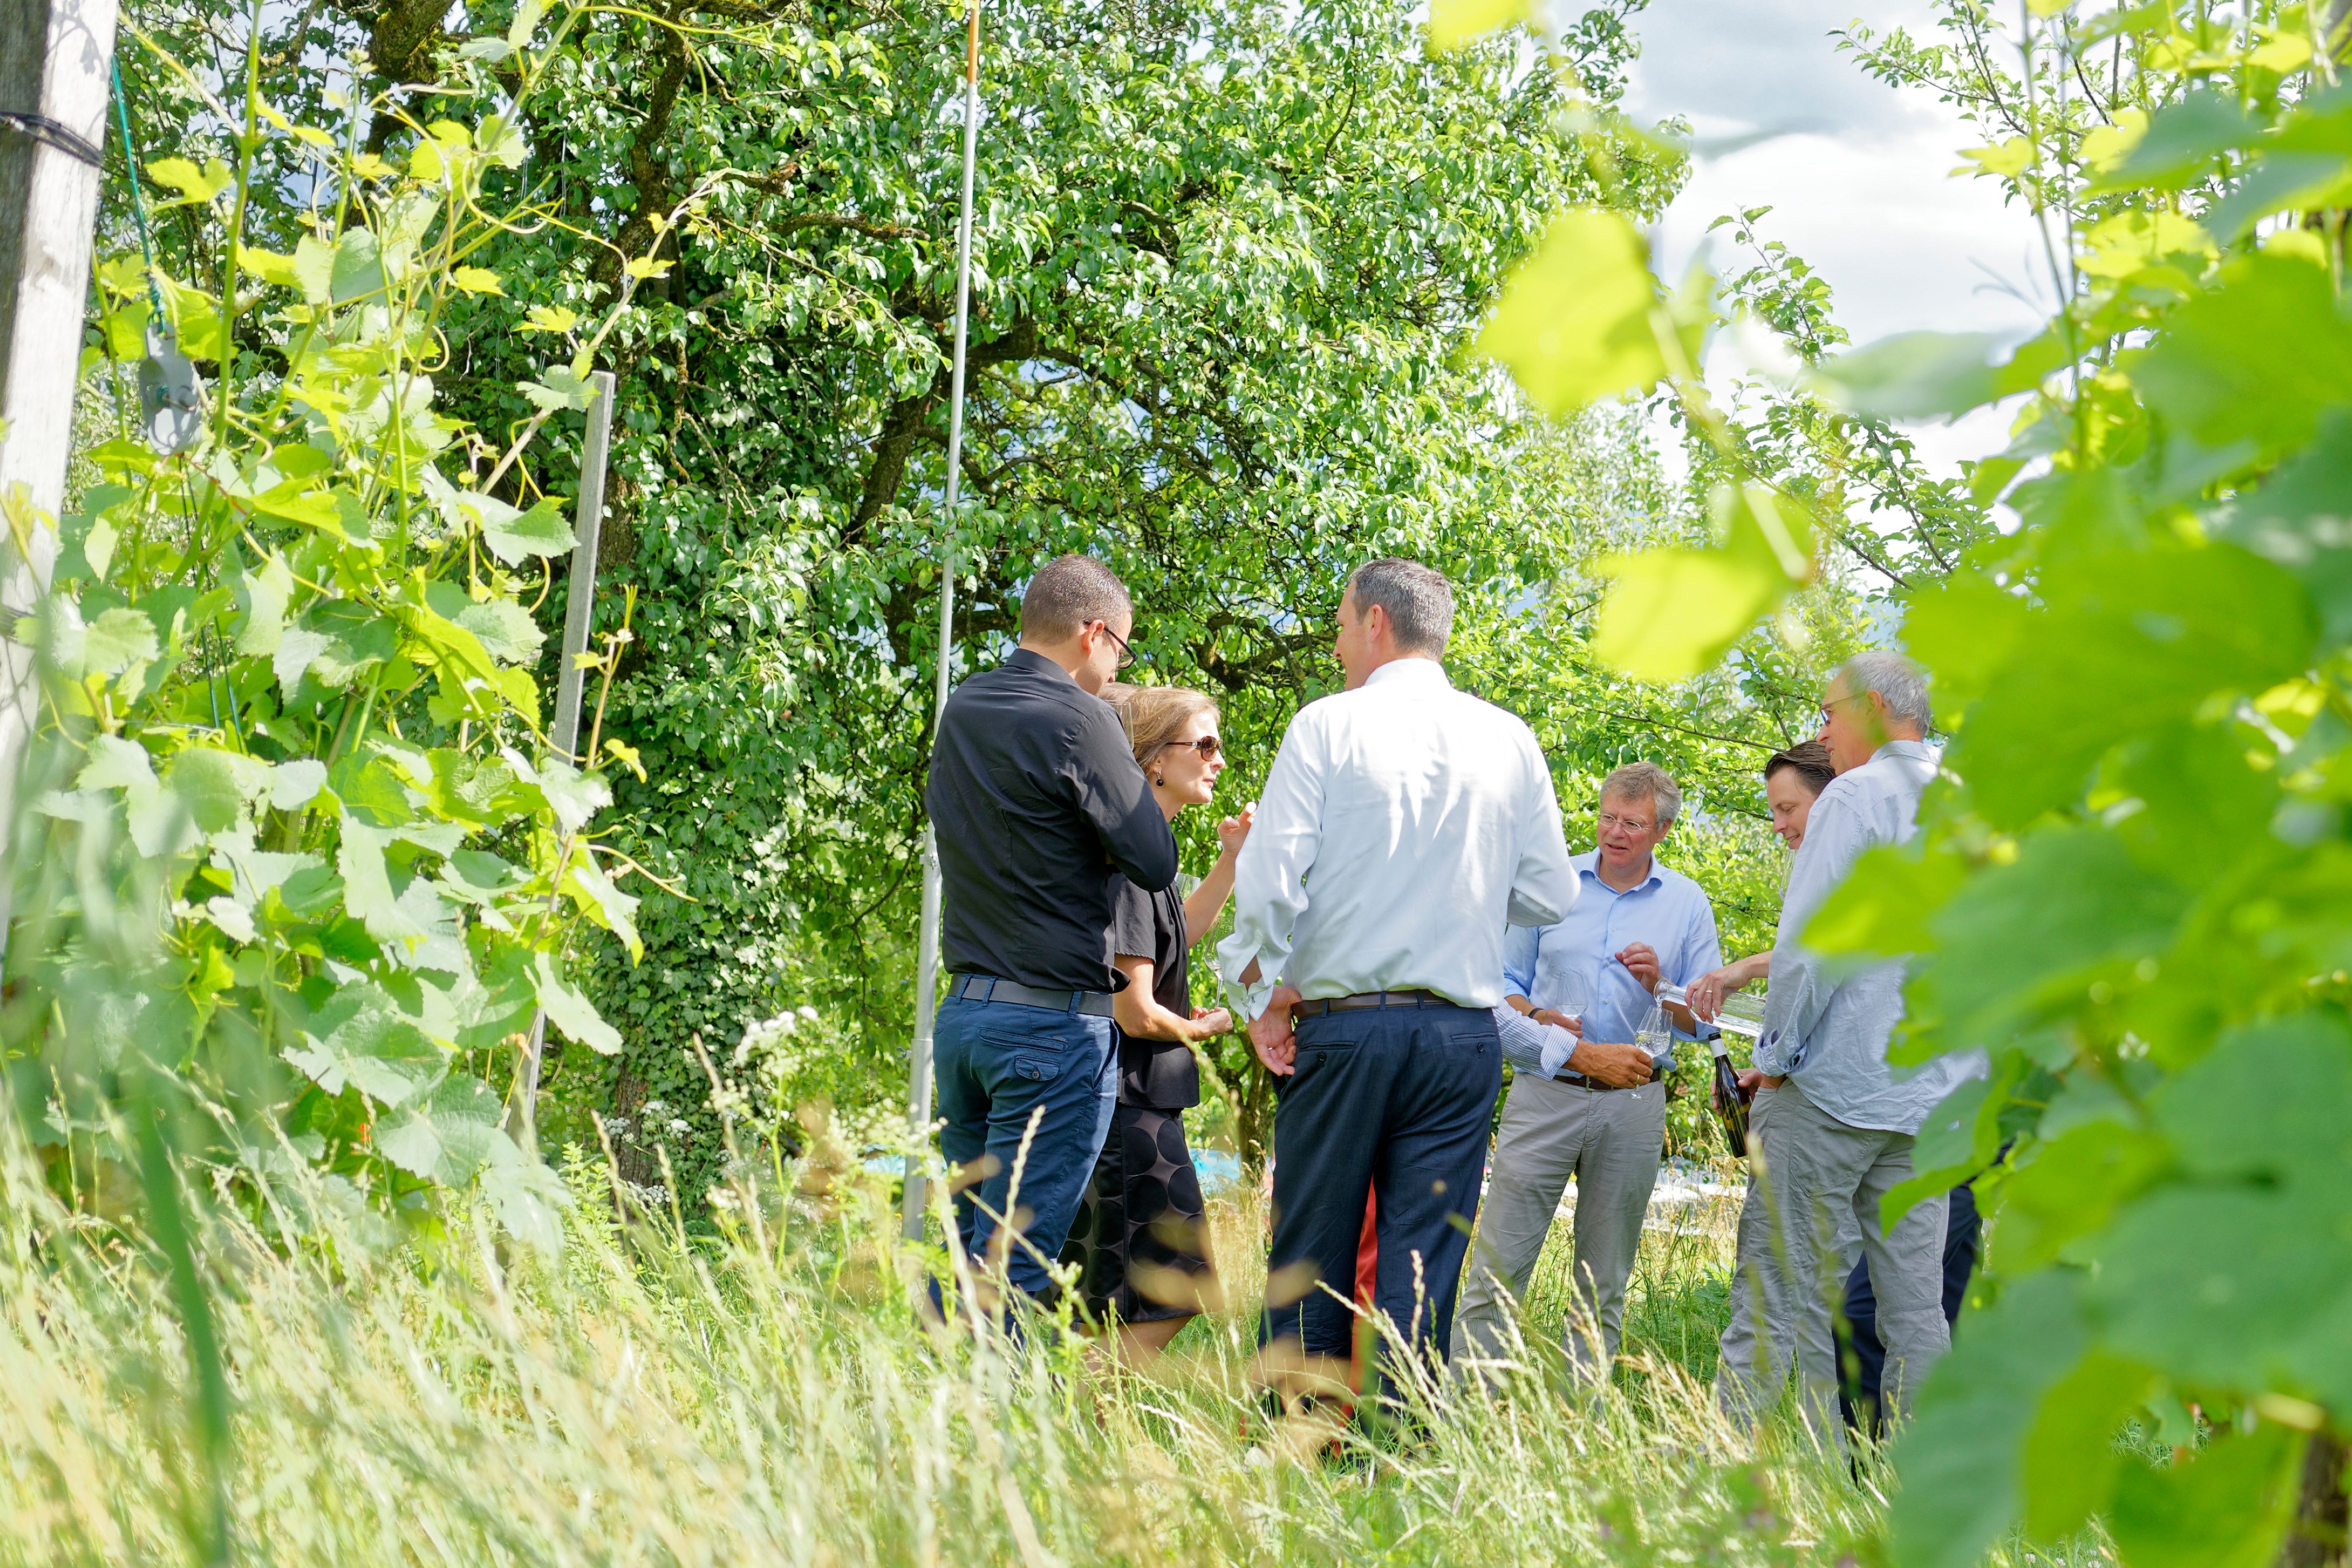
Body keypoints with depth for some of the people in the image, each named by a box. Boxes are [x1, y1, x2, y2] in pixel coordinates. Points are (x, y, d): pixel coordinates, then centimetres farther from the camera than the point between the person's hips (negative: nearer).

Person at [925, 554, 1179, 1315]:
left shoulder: (961, 710, 11)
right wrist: (1126, 771, 6)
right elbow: (1155, 862, -10)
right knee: (1014, 1262, -4)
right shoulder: (1077, 719, -13)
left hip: (963, 1012, 8)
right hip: (1055, 1021, -8)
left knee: (963, 1240, 15)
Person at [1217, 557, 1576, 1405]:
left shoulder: (1328, 725, -3)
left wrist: (1265, 998, 1)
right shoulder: (1510, 740, 6)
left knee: (1310, 1262, 6)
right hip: (1464, 1033, 2)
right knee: (1424, 1270, 4)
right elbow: (1551, 895, 7)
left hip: (1343, 1025, -2)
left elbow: (1268, 882, -9)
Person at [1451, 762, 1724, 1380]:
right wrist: (1534, 1018, -9)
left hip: (1633, 1104, 1)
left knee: (1604, 1284, 7)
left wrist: (1658, 986, -11)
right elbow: (1504, 982, 10)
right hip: (1545, 1093, -1)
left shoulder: (1688, 904, 8)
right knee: (1498, 1266, -7)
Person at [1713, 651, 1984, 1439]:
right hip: (1935, 1100, 6)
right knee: (1917, 1306, 8)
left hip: (1836, 1084, -6)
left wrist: (1775, 1055, -3)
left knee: (1775, 1293, -3)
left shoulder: (1857, 796, -7)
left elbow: (1809, 946, -13)